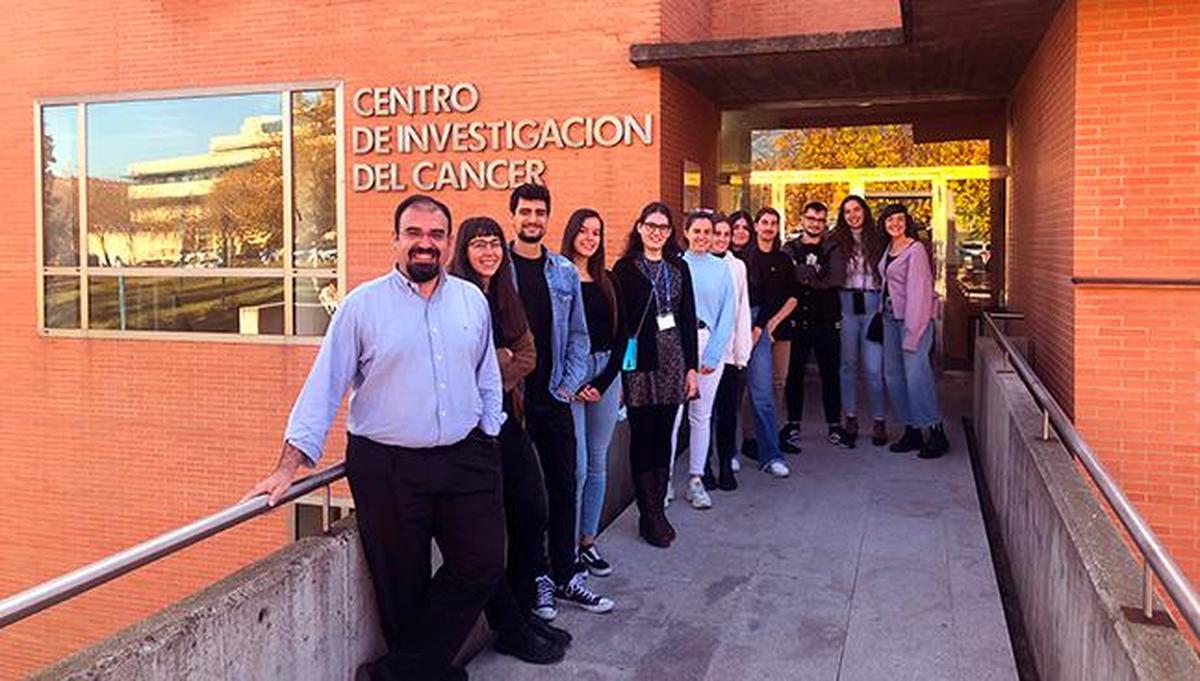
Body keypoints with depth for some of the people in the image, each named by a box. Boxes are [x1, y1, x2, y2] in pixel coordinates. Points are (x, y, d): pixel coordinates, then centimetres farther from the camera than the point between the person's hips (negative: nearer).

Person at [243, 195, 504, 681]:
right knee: (403, 587, 6)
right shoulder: (362, 305, -3)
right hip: (386, 468, -3)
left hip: (465, 460, 4)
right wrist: (288, 466, -9)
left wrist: (488, 440, 10)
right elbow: (325, 385, -5)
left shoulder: (472, 300, 7)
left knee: (483, 564, 0)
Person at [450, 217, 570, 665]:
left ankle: (523, 612, 25)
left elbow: (527, 355, 7)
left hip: (507, 420, 8)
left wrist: (498, 372, -10)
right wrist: (504, 357, -9)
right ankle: (509, 629, 14)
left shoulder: (506, 298, 14)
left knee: (532, 514, 9)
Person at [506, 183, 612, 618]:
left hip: (555, 398, 4)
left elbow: (578, 335, 11)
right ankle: (535, 578, 17)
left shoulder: (565, 272, 9)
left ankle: (565, 576, 21)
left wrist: (569, 384, 0)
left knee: (564, 487, 9)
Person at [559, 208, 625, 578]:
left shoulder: (607, 281, 12)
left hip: (605, 374, 5)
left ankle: (588, 541, 21)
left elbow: (621, 333, 9)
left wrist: (605, 381, -2)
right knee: (576, 465, -6)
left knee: (597, 462, 10)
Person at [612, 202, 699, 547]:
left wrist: (691, 366, 7)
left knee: (664, 434, 8)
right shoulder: (625, 268, -2)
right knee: (642, 436, 0)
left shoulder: (679, 268, 11)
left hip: (673, 359, 4)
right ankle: (649, 516, 8)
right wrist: (619, 366, -9)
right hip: (639, 361, -4)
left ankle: (657, 509, 18)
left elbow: (688, 319, 11)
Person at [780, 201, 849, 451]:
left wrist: (803, 275, -12)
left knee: (830, 374, 5)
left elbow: (832, 280, -7)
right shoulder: (789, 250, 7)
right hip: (797, 320, -1)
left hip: (827, 320, 1)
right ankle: (793, 427, 12)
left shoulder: (831, 250, 9)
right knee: (795, 374, 3)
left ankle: (834, 426, 14)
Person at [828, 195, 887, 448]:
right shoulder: (837, 242, 6)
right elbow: (831, 277, 4)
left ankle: (878, 421, 10)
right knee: (848, 364, 8)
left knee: (873, 368, -3)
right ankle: (850, 420, 18)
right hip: (846, 306, 1)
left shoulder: (879, 240, 5)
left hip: (872, 305, -1)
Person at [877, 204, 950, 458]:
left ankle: (937, 435, -4)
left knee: (916, 375, -13)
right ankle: (912, 432, 17)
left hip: (915, 318, -8)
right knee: (893, 375, 8)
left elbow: (917, 291, -15)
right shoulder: (888, 249, 12)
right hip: (891, 318, 8)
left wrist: (911, 333, -18)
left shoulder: (915, 250, -11)